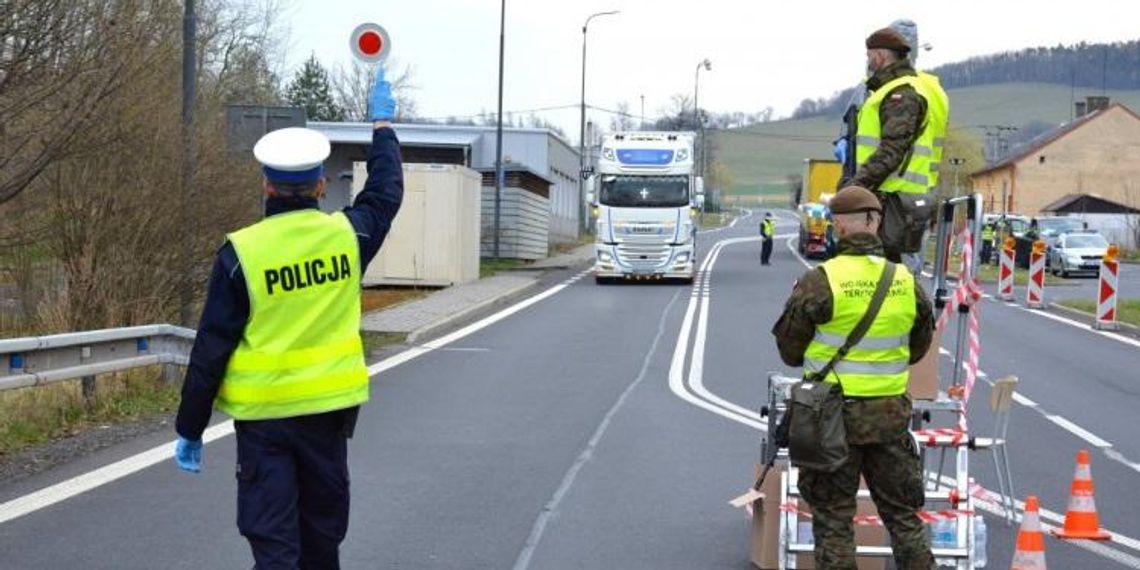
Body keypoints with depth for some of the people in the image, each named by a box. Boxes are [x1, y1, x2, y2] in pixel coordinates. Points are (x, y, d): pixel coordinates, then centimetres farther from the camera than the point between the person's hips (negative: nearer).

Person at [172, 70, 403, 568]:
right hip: (328, 409, 3)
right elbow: (385, 193, 18)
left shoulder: (240, 253, -12)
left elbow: (211, 348, -9)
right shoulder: (347, 235, -4)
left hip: (262, 415, -3)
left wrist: (190, 428, -1)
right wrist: (382, 124, 33)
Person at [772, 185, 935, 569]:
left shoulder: (820, 282, -14)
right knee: (902, 513, 15)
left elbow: (789, 349, -3)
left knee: (833, 516, 7)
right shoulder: (907, 282, 0)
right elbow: (919, 347, 13)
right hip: (891, 414, 4)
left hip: (834, 412, -4)